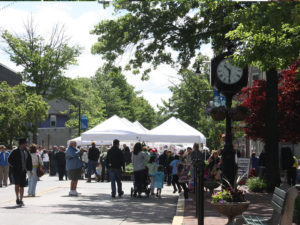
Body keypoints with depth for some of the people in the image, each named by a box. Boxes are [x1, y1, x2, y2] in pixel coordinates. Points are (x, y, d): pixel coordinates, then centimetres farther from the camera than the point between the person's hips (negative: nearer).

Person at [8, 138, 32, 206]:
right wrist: (14, 166, -9)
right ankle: (17, 198, 11)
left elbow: (29, 160, 18)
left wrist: (30, 169, 11)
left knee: (22, 186, 4)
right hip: (16, 171, -4)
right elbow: (9, 159, -3)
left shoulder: (26, 152, 9)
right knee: (17, 184, -6)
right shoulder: (15, 152, -7)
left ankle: (21, 200, 11)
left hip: (23, 171, 4)